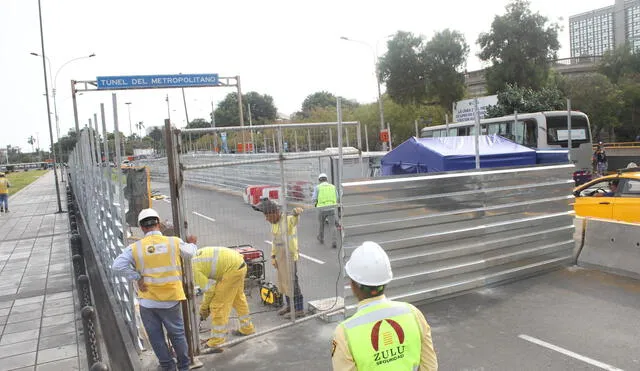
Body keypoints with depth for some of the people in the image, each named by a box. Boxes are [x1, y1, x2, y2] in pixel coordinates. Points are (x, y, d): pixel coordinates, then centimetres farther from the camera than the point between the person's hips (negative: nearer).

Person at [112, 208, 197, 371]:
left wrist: (138, 278, -9)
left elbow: (118, 266, -18)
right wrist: (192, 243, 30)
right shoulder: (174, 242, -8)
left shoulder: (135, 248, -9)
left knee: (156, 337, 18)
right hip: (170, 300, 0)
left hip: (147, 301, 0)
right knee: (177, 334, 18)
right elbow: (190, 253, 9)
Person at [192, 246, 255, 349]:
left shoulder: (193, 268, -11)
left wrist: (203, 308, 9)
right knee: (238, 298, 25)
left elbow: (209, 290, -7)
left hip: (233, 268, -10)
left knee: (218, 304, -1)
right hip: (240, 263, 10)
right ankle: (247, 328, 41)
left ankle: (217, 340, 5)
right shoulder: (195, 257, 16)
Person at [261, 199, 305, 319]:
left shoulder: (288, 220, -19)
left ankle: (299, 309, 10)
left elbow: (295, 218, -42)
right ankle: (289, 305, 34)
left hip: (290, 256, -8)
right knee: (283, 281, 17)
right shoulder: (274, 223, 7)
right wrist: (273, 256, 12)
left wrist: (296, 212, -65)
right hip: (280, 256, 9)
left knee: (291, 282, -2)